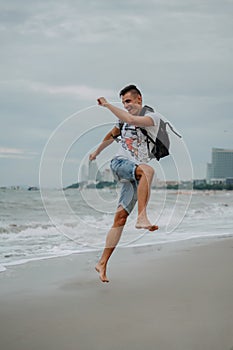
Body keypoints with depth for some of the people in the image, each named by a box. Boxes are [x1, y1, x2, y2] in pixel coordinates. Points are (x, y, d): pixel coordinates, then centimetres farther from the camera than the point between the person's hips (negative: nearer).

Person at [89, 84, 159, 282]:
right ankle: (142, 217, -48)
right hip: (119, 163, 2)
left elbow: (131, 120, -17)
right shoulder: (123, 119, 19)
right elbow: (111, 136, 38)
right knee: (147, 169, -35)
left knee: (120, 217, -9)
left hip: (136, 175, -2)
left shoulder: (152, 118, 2)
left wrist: (108, 105, -11)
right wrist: (97, 152, 50)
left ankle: (102, 263, -5)